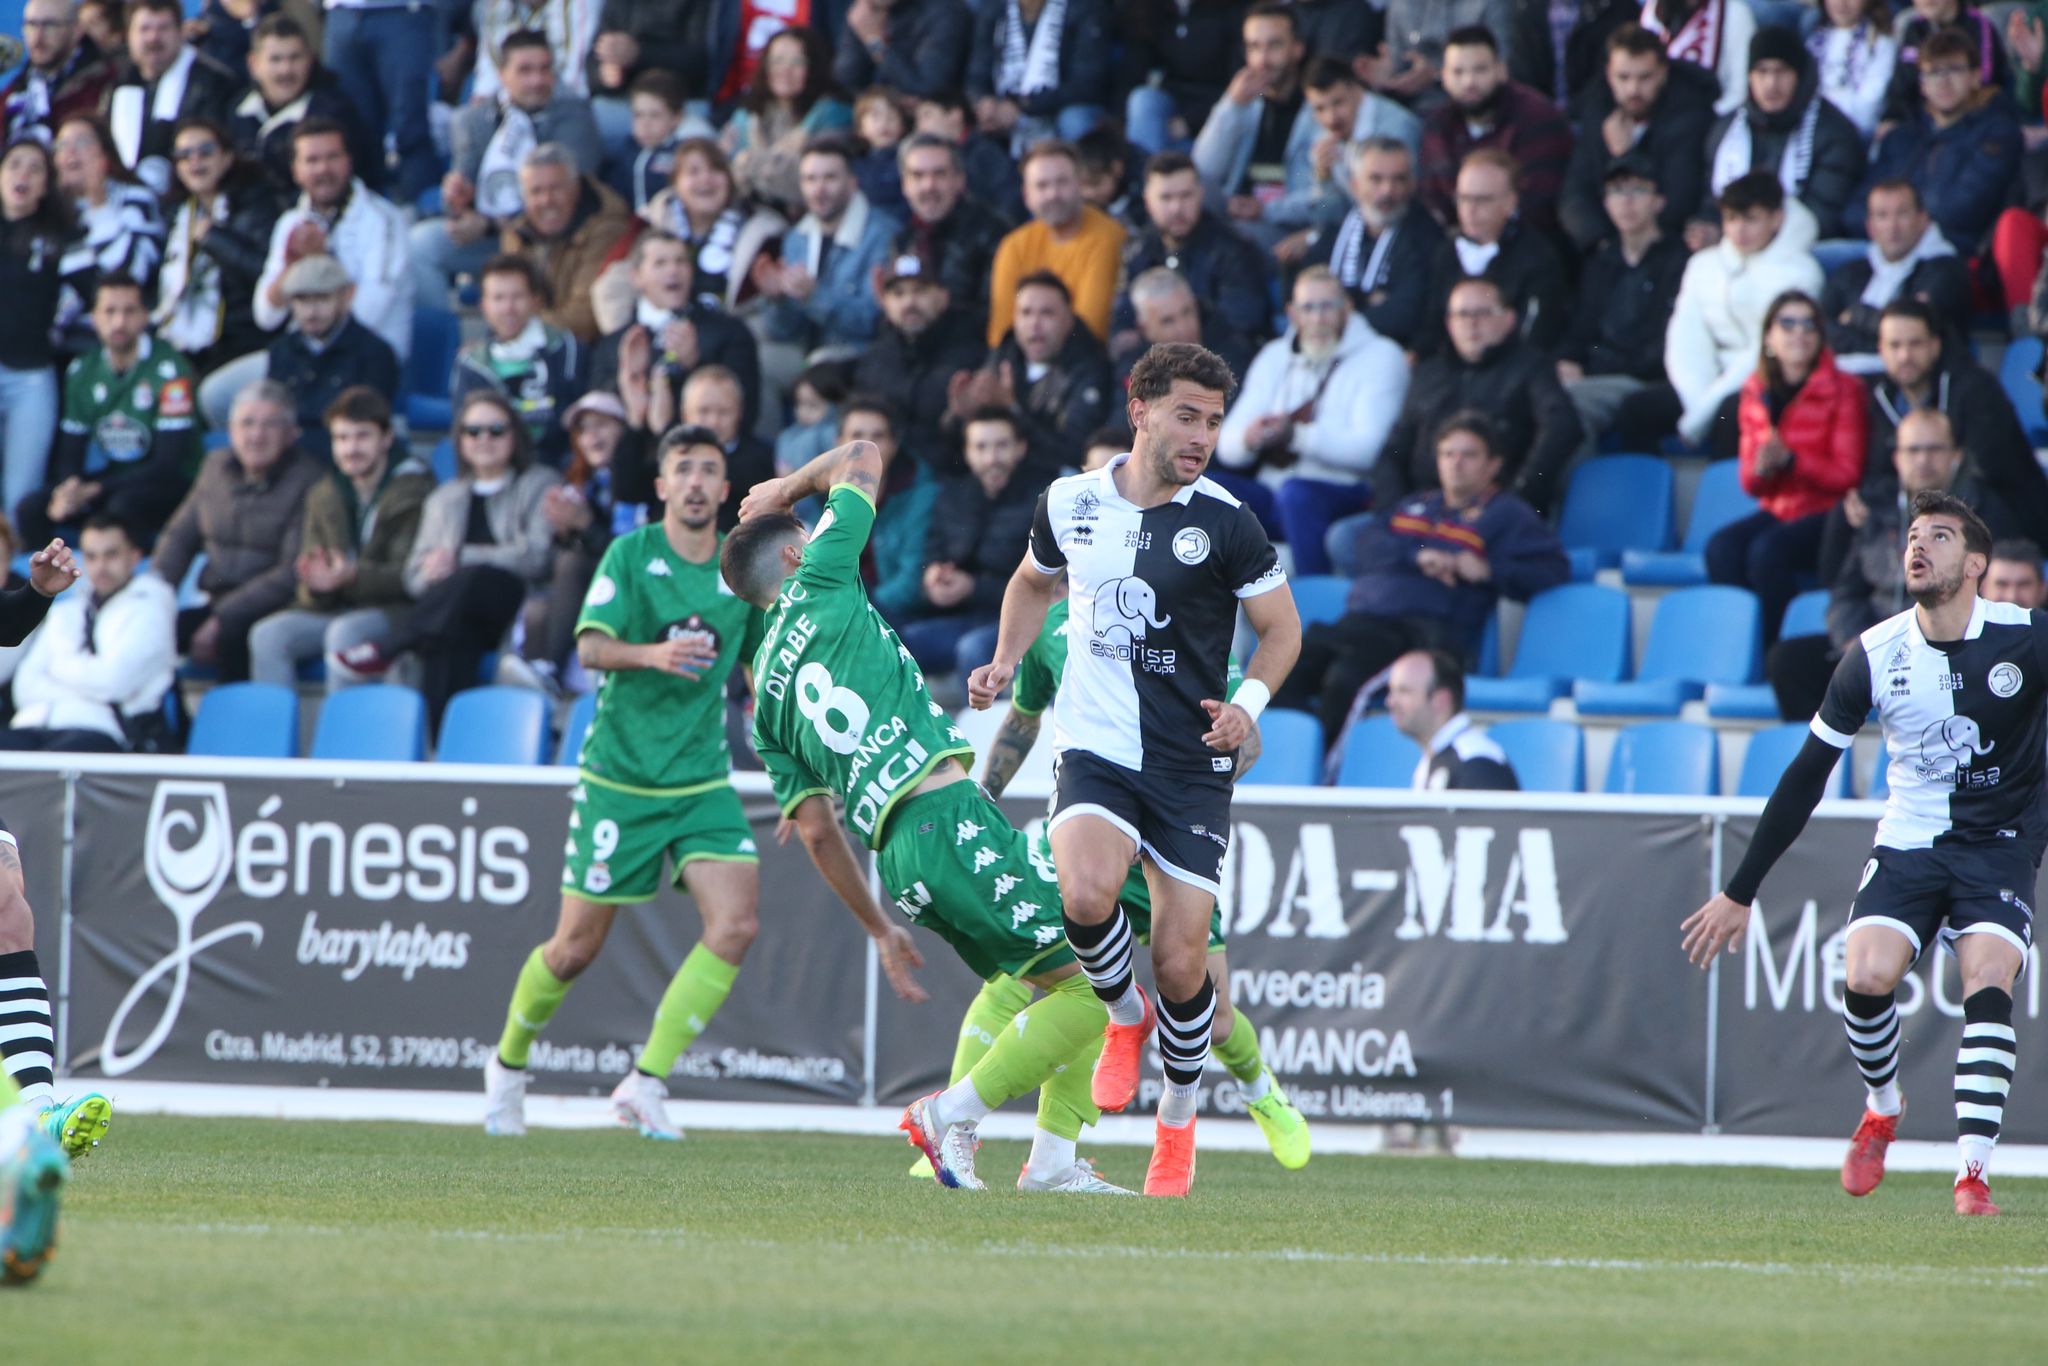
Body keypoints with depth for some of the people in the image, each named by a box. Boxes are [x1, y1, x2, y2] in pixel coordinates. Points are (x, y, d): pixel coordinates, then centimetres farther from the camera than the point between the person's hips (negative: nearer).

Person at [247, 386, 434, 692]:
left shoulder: (413, 491, -4)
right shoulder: (322, 494, 13)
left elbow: (410, 575, -14)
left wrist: (352, 577, -31)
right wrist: (315, 584, -16)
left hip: (396, 609, -5)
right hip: (335, 608, 5)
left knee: (344, 632, -36)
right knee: (267, 635, -21)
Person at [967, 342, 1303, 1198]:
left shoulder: (1224, 523, -5)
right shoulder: (1069, 504, 3)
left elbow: (1282, 627, 4)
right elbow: (1034, 582, 25)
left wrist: (1249, 702, -14)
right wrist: (1007, 662, 9)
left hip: (1192, 765, -1)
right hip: (1096, 750, 1)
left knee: (1179, 960, -3)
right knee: (1085, 894, -29)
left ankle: (1178, 1123, 23)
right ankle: (1124, 1018, 4)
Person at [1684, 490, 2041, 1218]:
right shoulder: (1874, 654, -7)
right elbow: (1805, 776, 0)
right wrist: (1740, 894, 1)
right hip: (1908, 840, 1)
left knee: (1988, 984, -23)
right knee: (1865, 976, -20)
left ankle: (1972, 1171, -20)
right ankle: (1881, 1110, 10)